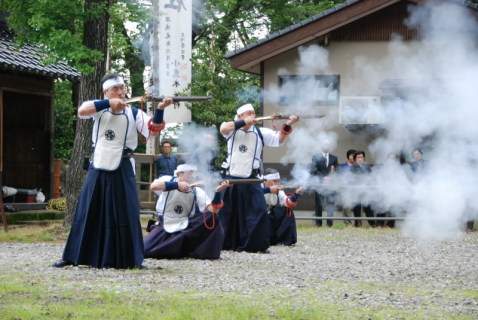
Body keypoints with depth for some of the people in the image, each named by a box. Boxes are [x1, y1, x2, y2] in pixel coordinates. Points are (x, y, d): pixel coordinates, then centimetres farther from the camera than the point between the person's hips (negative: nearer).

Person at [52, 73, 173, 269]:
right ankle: (73, 257, 11)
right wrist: (109, 103, -26)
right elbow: (82, 111, -18)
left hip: (122, 169, -1)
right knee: (87, 212, 5)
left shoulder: (133, 113, 1)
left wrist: (160, 110, -28)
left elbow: (152, 131, -11)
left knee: (125, 214, -3)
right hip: (98, 167, 1)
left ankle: (129, 259, 2)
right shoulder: (99, 109, 2)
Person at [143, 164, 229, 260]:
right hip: (165, 227, -2)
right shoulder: (168, 180, -8)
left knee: (212, 217, -20)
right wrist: (177, 185, -36)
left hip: (186, 229, 2)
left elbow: (213, 210, -16)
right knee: (144, 251, -21)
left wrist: (218, 192, -31)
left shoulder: (197, 191, -5)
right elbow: (153, 186, -31)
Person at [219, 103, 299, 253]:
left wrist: (287, 126, -26)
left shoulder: (260, 132, 0)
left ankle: (258, 245, -4)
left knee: (259, 212, -11)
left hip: (251, 180, 0)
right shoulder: (232, 130, -3)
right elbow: (223, 129, -25)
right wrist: (244, 122, -29)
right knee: (227, 212, 10)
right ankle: (225, 244, 25)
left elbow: (279, 139, -8)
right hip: (232, 179, 0)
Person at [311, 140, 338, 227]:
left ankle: (330, 221, -8)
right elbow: (313, 171, -5)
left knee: (331, 203, -8)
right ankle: (318, 222, 8)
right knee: (318, 204, 3)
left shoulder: (334, 158, 12)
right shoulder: (316, 157, 6)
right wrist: (323, 178, -14)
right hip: (319, 183, -1)